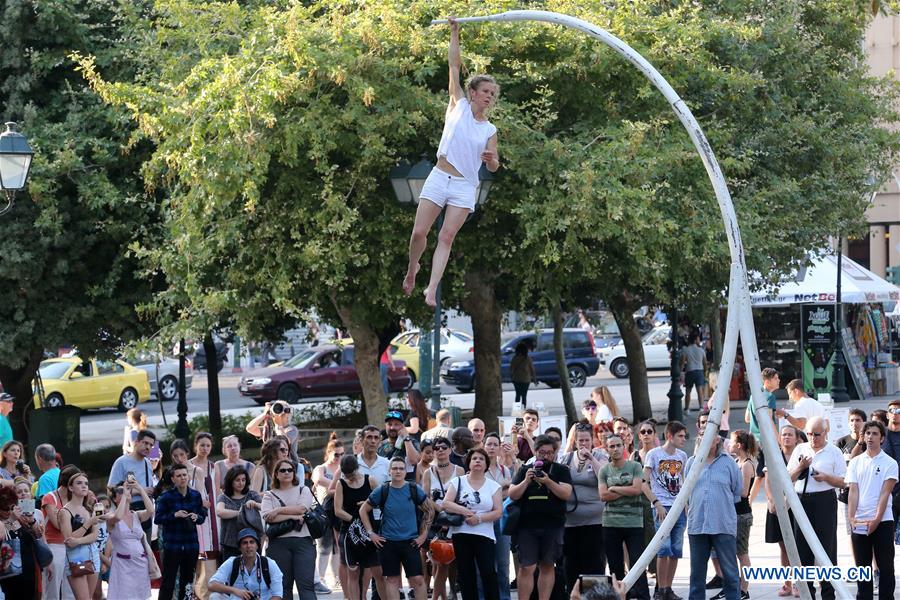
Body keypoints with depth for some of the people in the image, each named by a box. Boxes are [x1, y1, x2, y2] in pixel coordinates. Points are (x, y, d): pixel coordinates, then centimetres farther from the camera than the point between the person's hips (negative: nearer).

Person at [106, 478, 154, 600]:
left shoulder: (137, 515, 8)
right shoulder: (111, 518, -2)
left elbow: (150, 511, -12)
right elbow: (118, 517, -26)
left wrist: (141, 489, -9)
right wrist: (124, 494, -16)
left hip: (140, 562, 4)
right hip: (122, 563, -4)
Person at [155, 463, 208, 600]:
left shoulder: (196, 495, 7)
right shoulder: (166, 496, -5)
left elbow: (202, 517, 13)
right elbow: (158, 519, -7)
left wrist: (197, 517, -9)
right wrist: (174, 515, -20)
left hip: (191, 545, 4)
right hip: (172, 545, -4)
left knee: (187, 581, 10)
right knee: (168, 582, -6)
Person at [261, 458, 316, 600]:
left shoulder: (303, 490, 13)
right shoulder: (270, 495, 13)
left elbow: (301, 508, -6)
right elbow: (267, 517, -5)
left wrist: (278, 510, -5)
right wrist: (292, 516, -10)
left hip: (302, 541, -1)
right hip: (279, 544, 1)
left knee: (306, 584, -10)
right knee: (283, 586, 4)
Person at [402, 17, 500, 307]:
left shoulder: (490, 130, 8)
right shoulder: (459, 106, 6)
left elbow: (493, 167, 5)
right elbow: (454, 65, 7)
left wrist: (492, 160, -19)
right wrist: (454, 33, 6)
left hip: (464, 187, 0)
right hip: (439, 177, 0)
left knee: (446, 237, -9)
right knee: (419, 233, -3)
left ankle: (432, 289, -16)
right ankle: (413, 267, 25)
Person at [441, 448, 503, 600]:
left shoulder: (494, 486, 8)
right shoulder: (458, 482, 9)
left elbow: (498, 512, -1)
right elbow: (446, 503, -1)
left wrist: (479, 518, -14)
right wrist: (464, 511, -14)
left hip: (484, 536, -1)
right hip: (461, 534, 1)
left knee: (489, 573, -10)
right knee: (466, 574, 4)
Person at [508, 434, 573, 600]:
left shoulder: (561, 471, 7)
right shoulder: (524, 470, 11)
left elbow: (566, 493, -7)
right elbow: (512, 495, 4)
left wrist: (548, 482, -19)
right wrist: (526, 481, -11)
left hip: (553, 526, 0)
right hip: (527, 526, 0)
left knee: (547, 566, 5)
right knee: (526, 567, -5)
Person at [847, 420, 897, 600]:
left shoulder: (889, 463, -1)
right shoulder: (855, 463, 8)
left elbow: (885, 493, -7)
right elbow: (853, 491, 3)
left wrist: (876, 519, -15)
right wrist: (851, 517, -9)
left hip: (882, 521, -3)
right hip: (859, 522, 3)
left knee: (885, 567, 0)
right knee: (862, 566, 7)